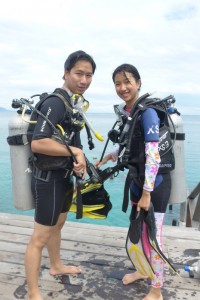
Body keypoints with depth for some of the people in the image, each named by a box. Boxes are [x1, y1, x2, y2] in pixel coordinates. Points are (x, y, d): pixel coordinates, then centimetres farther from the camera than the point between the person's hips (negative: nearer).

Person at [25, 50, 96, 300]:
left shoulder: (74, 103, 10)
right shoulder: (56, 102, -21)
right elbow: (37, 143, -32)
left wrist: (79, 161, -2)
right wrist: (75, 152, -24)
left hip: (63, 176, 10)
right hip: (49, 178, -10)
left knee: (58, 225, 26)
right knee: (40, 237, 0)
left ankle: (56, 266, 48)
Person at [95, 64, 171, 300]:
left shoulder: (147, 111, -20)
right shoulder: (124, 111, 3)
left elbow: (153, 154, -25)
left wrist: (147, 193, -24)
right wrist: (109, 156, 10)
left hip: (155, 181, -8)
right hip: (137, 178, 8)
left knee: (153, 234, 2)